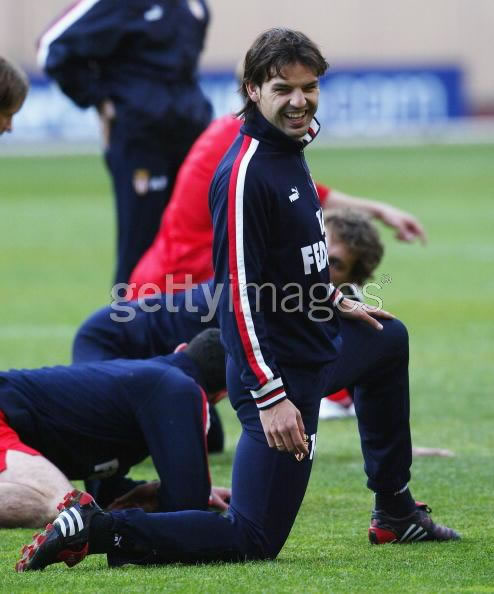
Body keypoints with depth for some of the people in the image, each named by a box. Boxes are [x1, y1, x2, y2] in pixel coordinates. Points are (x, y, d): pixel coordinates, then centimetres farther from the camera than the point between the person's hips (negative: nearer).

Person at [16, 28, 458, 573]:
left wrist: (336, 303, 31)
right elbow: (239, 293, -25)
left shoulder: (291, 150, 6)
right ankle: (96, 529, -10)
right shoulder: (245, 173, -23)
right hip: (281, 369, -10)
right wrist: (270, 397, -27)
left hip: (318, 342, 10)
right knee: (254, 541, -10)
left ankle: (394, 513, 41)